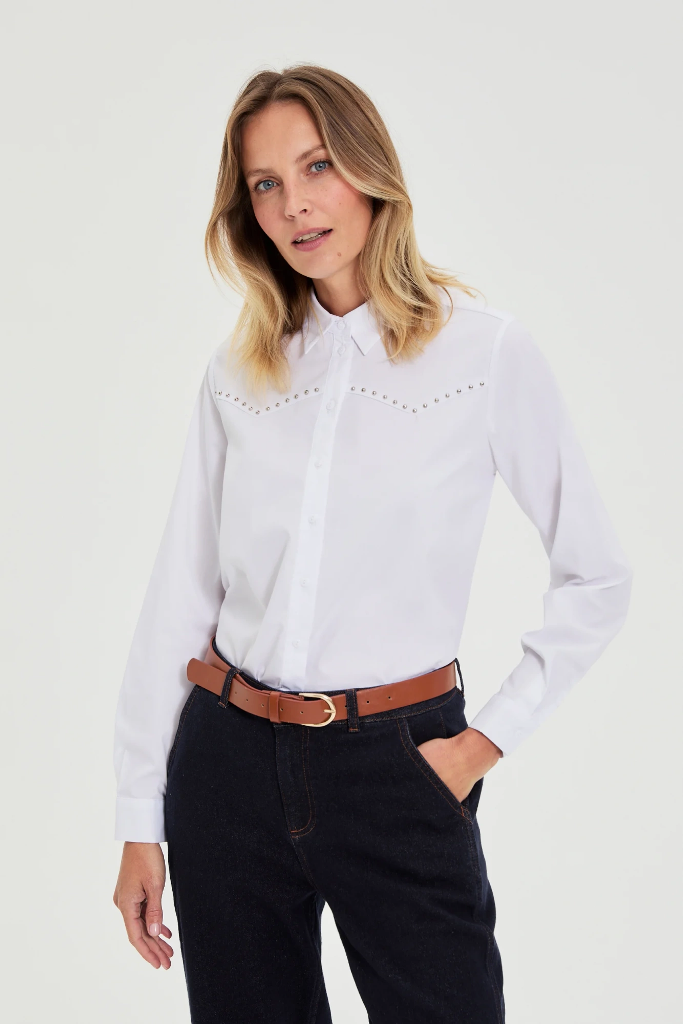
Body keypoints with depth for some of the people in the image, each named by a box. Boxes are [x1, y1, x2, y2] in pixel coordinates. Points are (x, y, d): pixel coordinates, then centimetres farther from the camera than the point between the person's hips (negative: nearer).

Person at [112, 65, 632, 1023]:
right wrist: (140, 818, 4)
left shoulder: (487, 349, -5)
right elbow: (180, 592, 4)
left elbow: (596, 577, 0)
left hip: (397, 767, -3)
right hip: (230, 763, 3)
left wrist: (487, 740, -4)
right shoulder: (238, 371, 4)